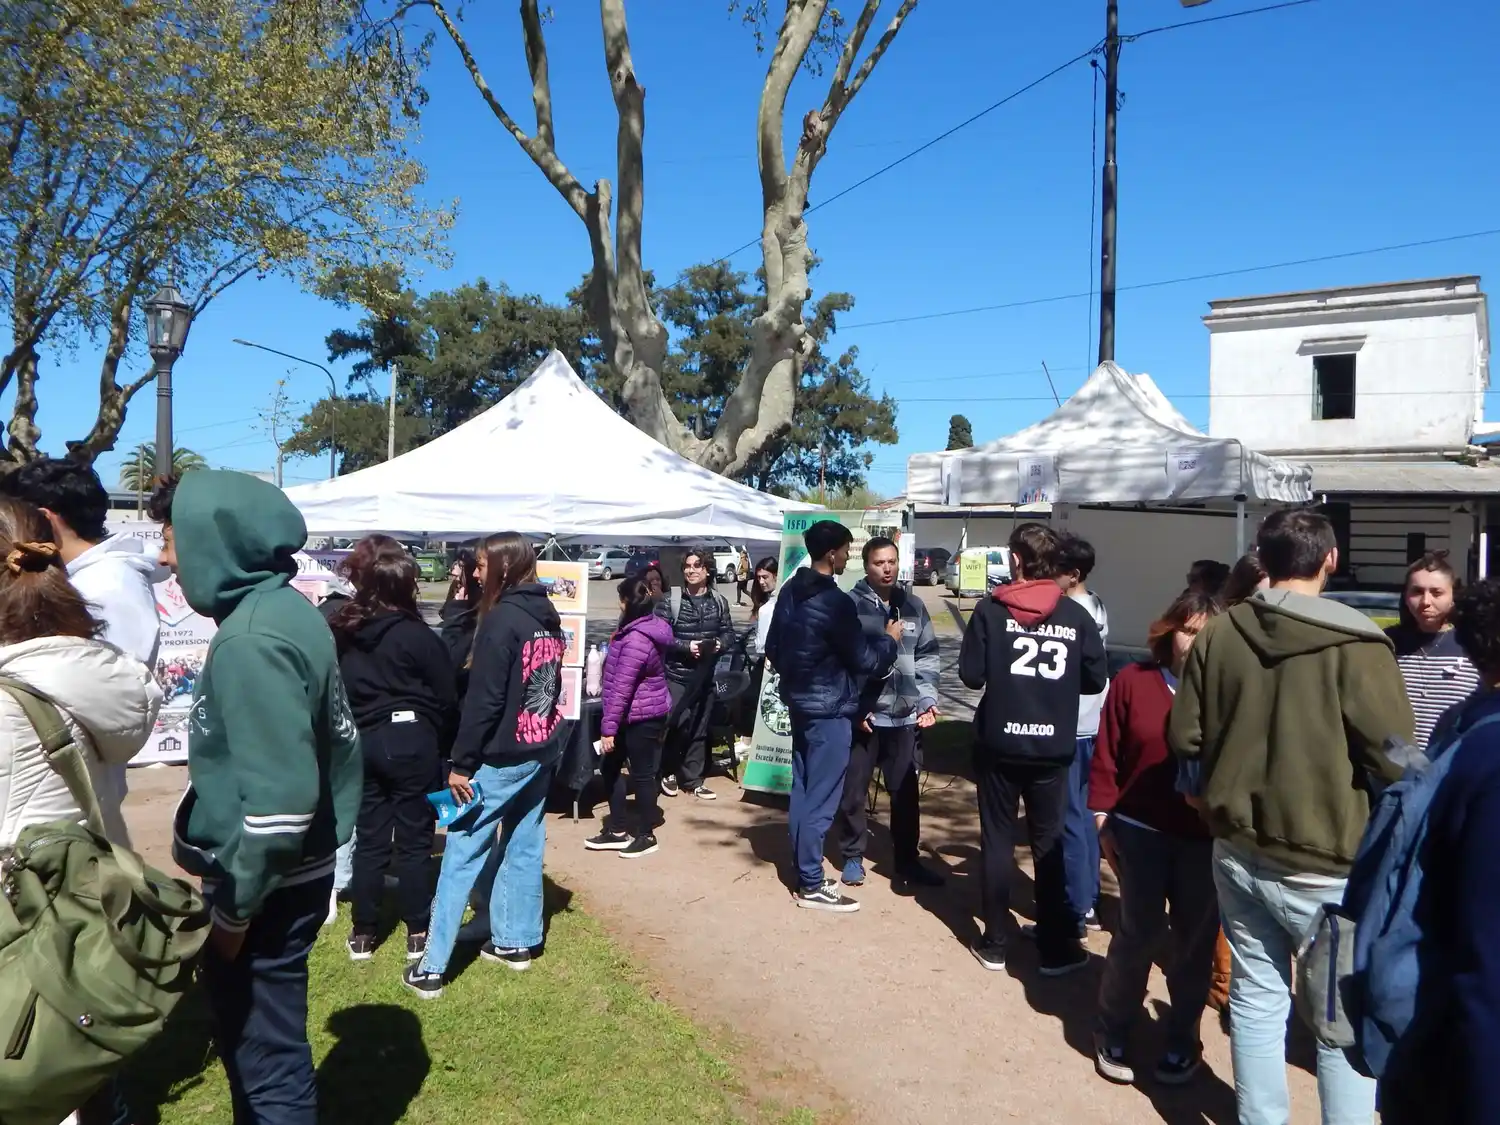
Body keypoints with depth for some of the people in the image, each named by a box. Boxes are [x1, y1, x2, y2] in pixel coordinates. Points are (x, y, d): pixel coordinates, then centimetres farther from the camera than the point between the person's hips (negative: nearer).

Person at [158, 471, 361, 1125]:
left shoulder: (251, 640, -25)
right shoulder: (280, 609, 6)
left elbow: (280, 798, -29)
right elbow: (314, 744, 15)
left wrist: (235, 904, -16)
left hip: (266, 889, -9)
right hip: (283, 874, 9)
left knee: (265, 1058, 7)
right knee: (252, 1038, 24)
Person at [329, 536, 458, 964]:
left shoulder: (339, 631, 1)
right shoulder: (417, 635, -13)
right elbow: (447, 697, -7)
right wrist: (442, 744, 8)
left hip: (362, 744, 4)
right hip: (411, 743, -4)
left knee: (369, 839, 12)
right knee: (414, 840, 5)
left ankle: (363, 933, 20)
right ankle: (418, 933, 13)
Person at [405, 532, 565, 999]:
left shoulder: (502, 619, -17)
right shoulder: (549, 617, 9)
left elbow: (483, 699, -19)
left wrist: (461, 762, -14)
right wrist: (544, 737, 20)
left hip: (502, 757, -8)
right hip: (543, 752, 8)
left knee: (461, 854, -1)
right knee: (524, 847, 16)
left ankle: (431, 968, 3)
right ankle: (515, 943, 25)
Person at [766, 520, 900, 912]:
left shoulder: (789, 591, 6)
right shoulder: (835, 602, -21)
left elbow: (773, 648, 14)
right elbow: (865, 660, -15)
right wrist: (890, 639, 2)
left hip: (799, 702, 9)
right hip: (829, 709, -9)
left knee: (802, 791, 15)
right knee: (821, 798, -1)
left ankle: (804, 870, 24)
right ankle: (811, 885, 7)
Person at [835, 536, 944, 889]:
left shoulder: (914, 607, 9)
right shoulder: (851, 605, -6)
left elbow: (926, 657, 12)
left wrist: (927, 700, 1)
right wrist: (853, 707, -13)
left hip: (904, 717, 4)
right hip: (862, 715, -4)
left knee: (906, 792, 12)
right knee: (853, 791, 7)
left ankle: (907, 860, 25)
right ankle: (852, 856, 24)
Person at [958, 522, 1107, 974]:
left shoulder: (991, 609, -8)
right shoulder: (1077, 615, -3)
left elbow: (971, 675, -9)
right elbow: (1096, 680, 1)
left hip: (999, 744, -1)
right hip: (1052, 748, 1)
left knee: (997, 841, 10)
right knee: (1048, 843, 13)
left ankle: (994, 944, 17)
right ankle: (1056, 947, 18)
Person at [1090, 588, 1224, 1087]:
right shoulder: (1133, 681, -3)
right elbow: (1107, 756, -1)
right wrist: (1102, 816, -2)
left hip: (1208, 836, 1)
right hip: (1141, 830, -1)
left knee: (1195, 939, 12)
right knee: (1139, 932, 5)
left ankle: (1182, 1040, 31)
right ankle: (1112, 1031, 25)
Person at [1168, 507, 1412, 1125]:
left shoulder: (1218, 634, -4)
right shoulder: (1354, 644, -17)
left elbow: (1185, 738, 1)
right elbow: (1393, 759, -15)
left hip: (1238, 852, 4)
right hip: (1328, 864, -4)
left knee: (1256, 997, 17)